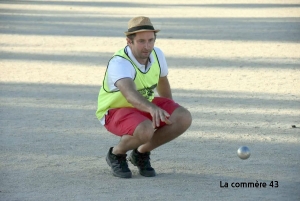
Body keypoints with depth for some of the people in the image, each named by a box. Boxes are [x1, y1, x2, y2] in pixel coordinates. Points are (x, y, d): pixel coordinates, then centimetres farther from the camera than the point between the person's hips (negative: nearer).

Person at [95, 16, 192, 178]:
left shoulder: (157, 54, -10)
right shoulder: (119, 63, -33)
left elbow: (162, 82, 12)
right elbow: (130, 94, -53)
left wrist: (169, 113, 24)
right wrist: (153, 108, -72)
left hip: (145, 106, 7)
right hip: (115, 110, -7)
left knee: (183, 118, -15)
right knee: (145, 130, -38)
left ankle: (141, 153, 5)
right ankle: (116, 154, -4)